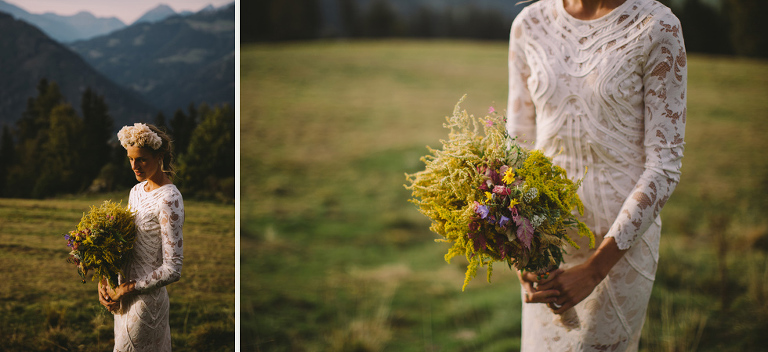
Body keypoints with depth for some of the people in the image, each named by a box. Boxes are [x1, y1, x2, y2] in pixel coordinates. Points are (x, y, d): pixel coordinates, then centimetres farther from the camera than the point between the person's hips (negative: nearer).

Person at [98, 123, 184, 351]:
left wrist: (128, 288, -17)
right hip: (125, 294, 8)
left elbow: (173, 270, -22)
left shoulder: (168, 200, -20)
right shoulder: (136, 191, 7)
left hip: (146, 298, -8)